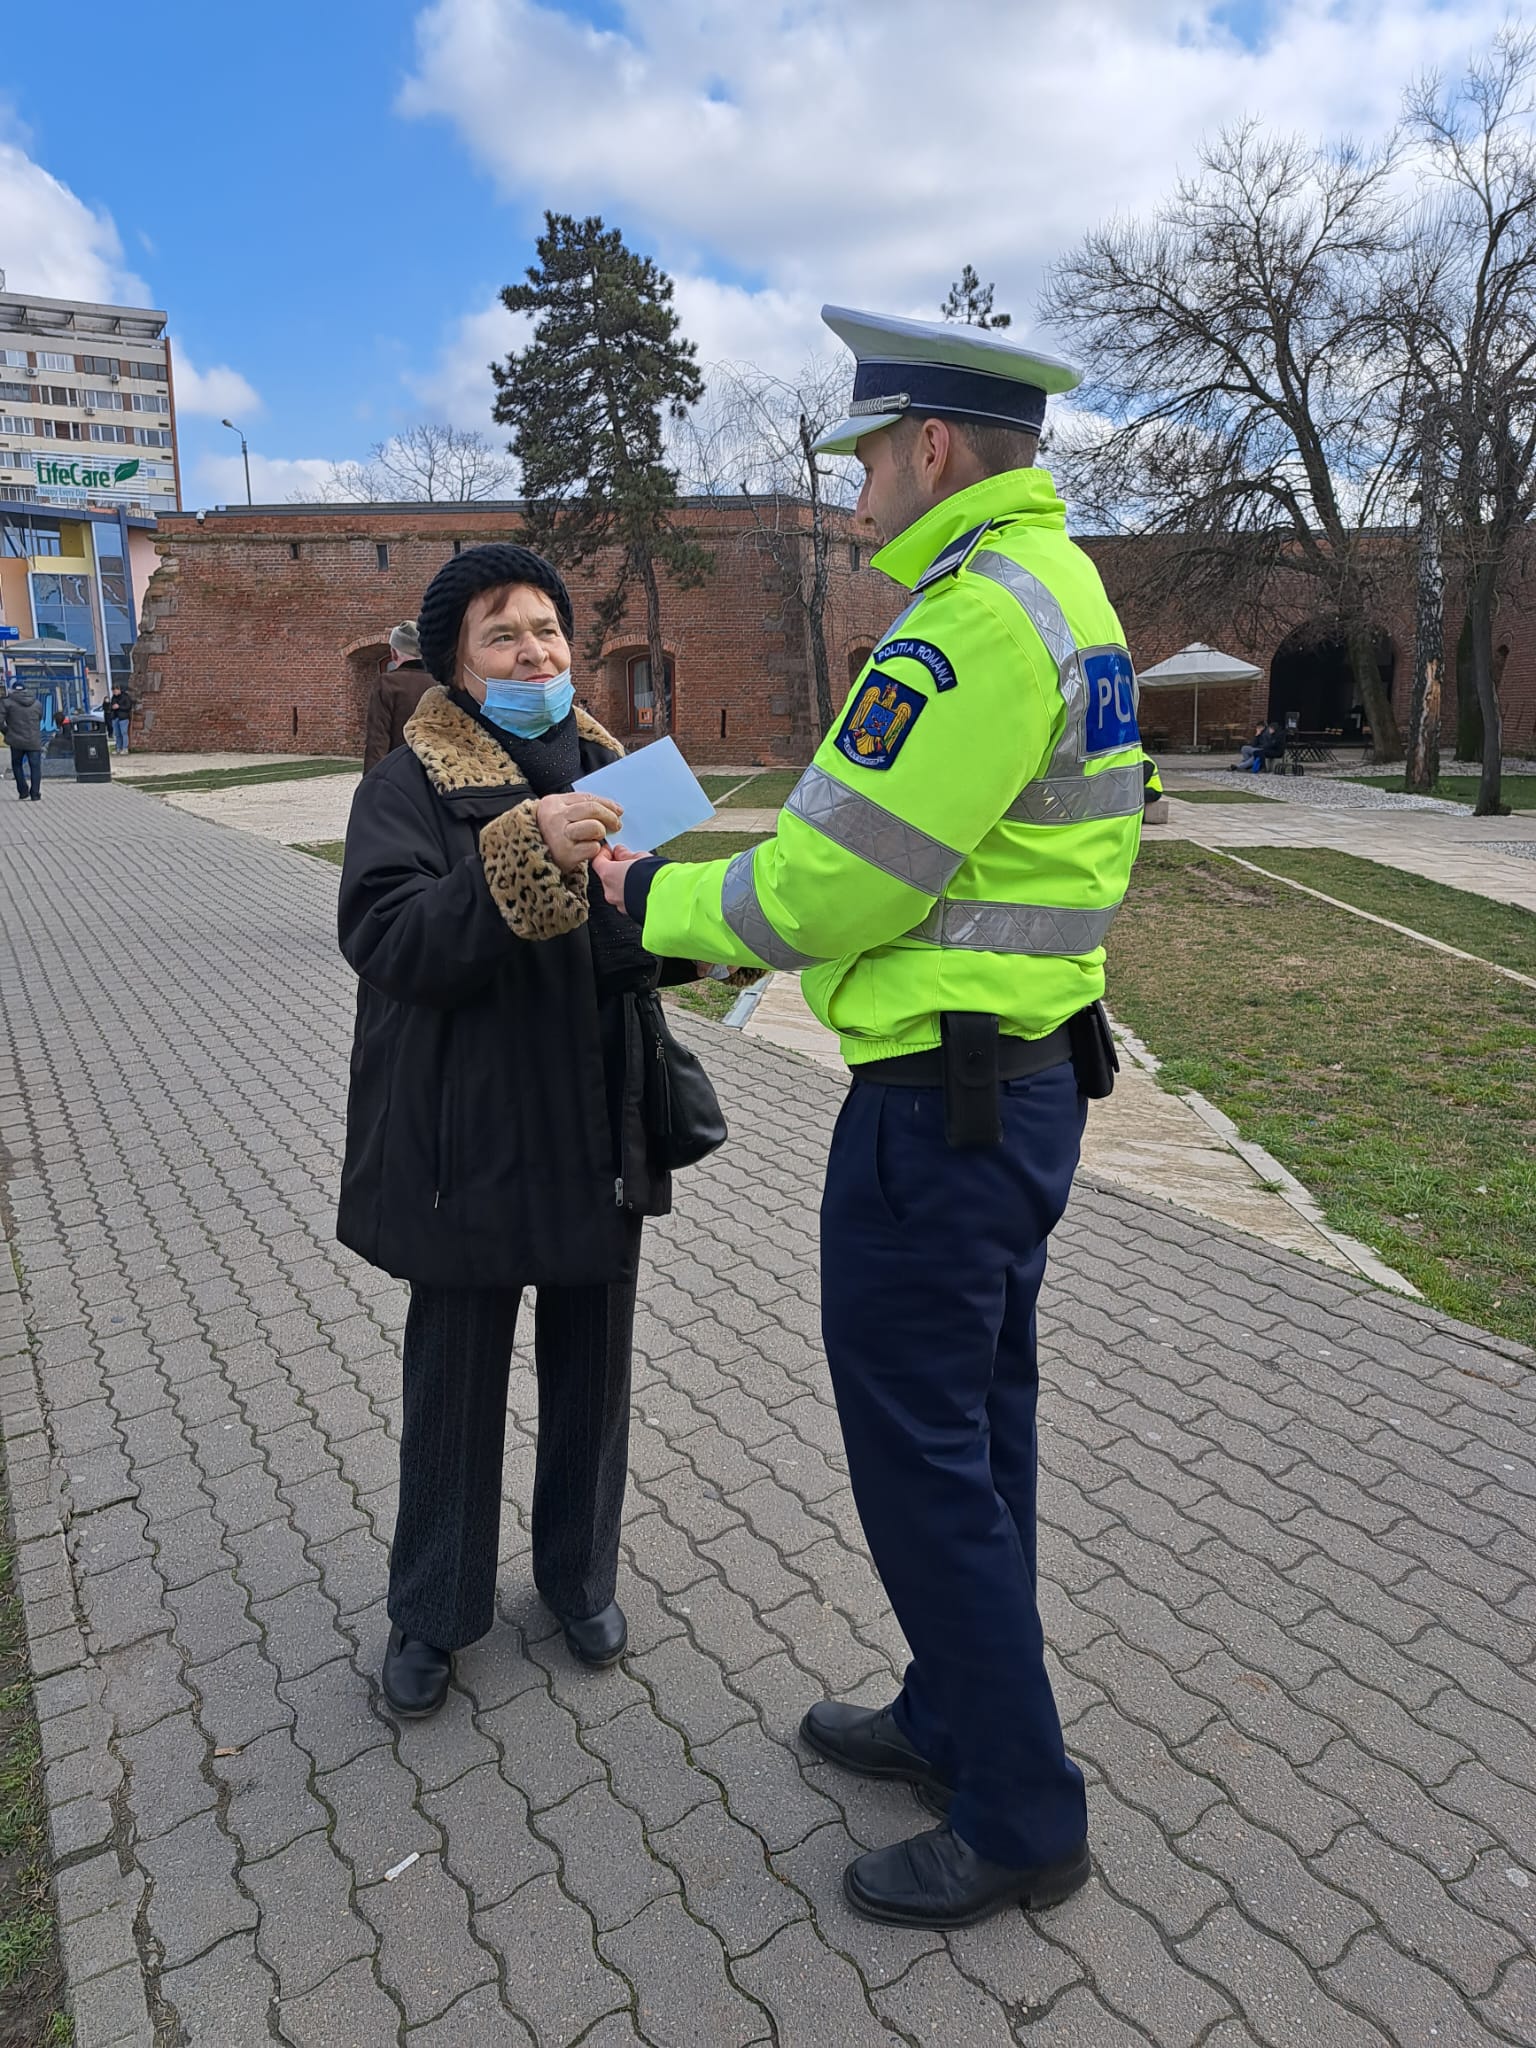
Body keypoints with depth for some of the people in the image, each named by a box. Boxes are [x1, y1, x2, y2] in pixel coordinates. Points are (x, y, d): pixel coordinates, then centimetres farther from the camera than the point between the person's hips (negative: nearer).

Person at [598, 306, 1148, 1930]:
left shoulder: (974, 619, -19)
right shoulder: (1058, 589, 14)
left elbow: (830, 887, -21)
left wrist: (655, 902, -3)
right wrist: (712, 913, 14)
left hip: (939, 1104, -10)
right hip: (1028, 1077, 11)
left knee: (921, 1455, 4)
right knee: (975, 1427, 20)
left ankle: (1019, 1819, 24)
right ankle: (957, 1719, 40)